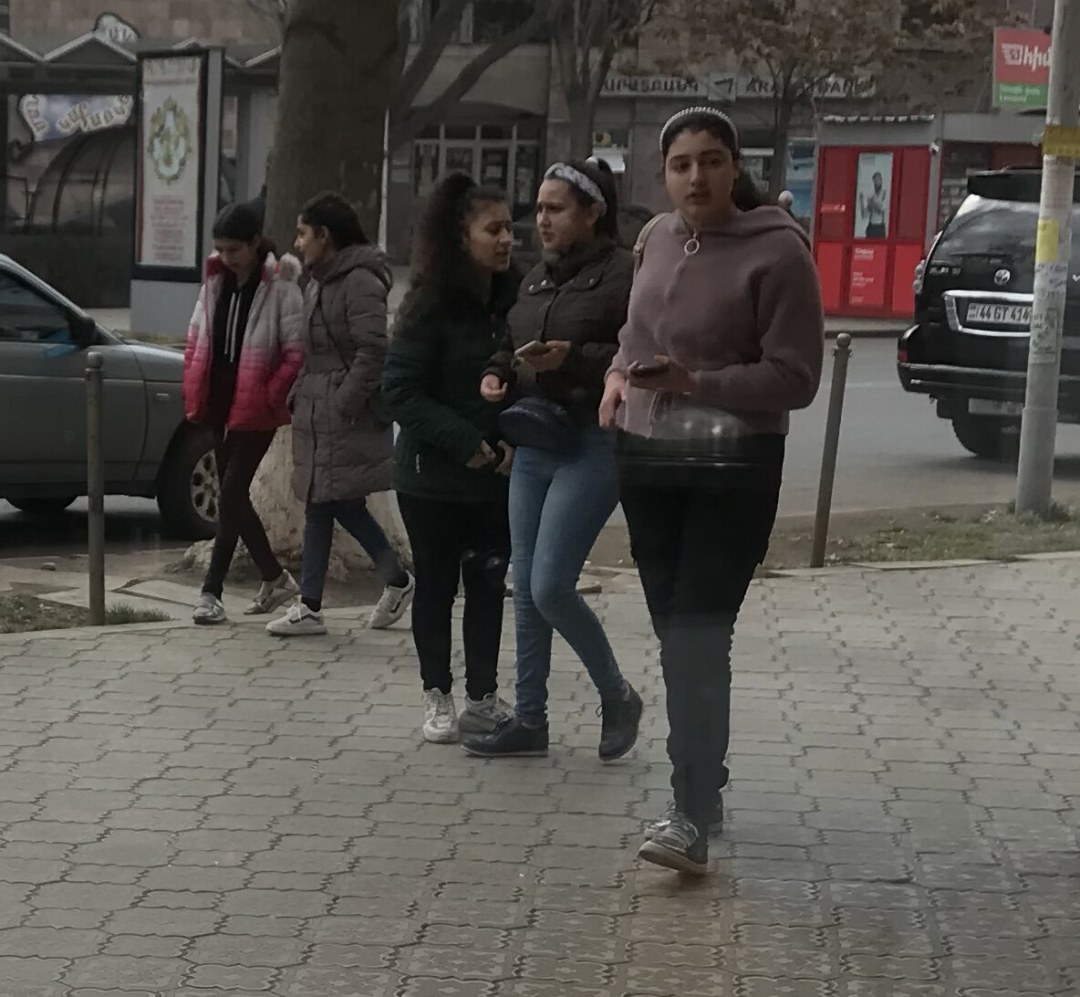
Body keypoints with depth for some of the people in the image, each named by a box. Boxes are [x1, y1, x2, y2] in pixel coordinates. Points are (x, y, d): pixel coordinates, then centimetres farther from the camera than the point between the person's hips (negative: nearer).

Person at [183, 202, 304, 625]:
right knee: (233, 495, 12)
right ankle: (275, 578, 25)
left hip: (255, 410, -7)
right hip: (221, 404, 7)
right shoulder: (216, 281, 8)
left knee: (231, 494, -9)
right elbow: (197, 337, 16)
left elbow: (296, 352, -13)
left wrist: (270, 396, -16)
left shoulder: (279, 286, -11)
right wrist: (195, 391, 8)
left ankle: (212, 591, -1)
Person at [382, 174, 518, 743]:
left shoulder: (513, 301, 1)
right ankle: (437, 698, 18)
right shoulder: (431, 307, -12)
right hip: (433, 476, -4)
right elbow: (400, 390, -14)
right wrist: (464, 441, -20)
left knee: (488, 584, 9)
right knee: (437, 585, 7)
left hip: (497, 476, 4)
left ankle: (483, 697, 20)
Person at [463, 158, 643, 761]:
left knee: (551, 587, -12)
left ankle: (618, 697, 10)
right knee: (527, 592, 8)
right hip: (534, 445, 8)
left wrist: (574, 358, -26)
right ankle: (531, 721, 17)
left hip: (593, 446, -8)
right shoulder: (539, 279, 15)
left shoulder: (623, 273, -9)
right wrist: (499, 375, 4)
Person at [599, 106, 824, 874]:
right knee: (674, 635, 13)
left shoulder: (777, 251, -13)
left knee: (699, 640, -12)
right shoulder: (656, 240, 6)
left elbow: (795, 377, -14)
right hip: (648, 460, 6)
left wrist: (695, 382, -23)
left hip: (733, 470, -6)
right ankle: (701, 789, 26)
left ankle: (693, 817, -12)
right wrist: (620, 371, 5)